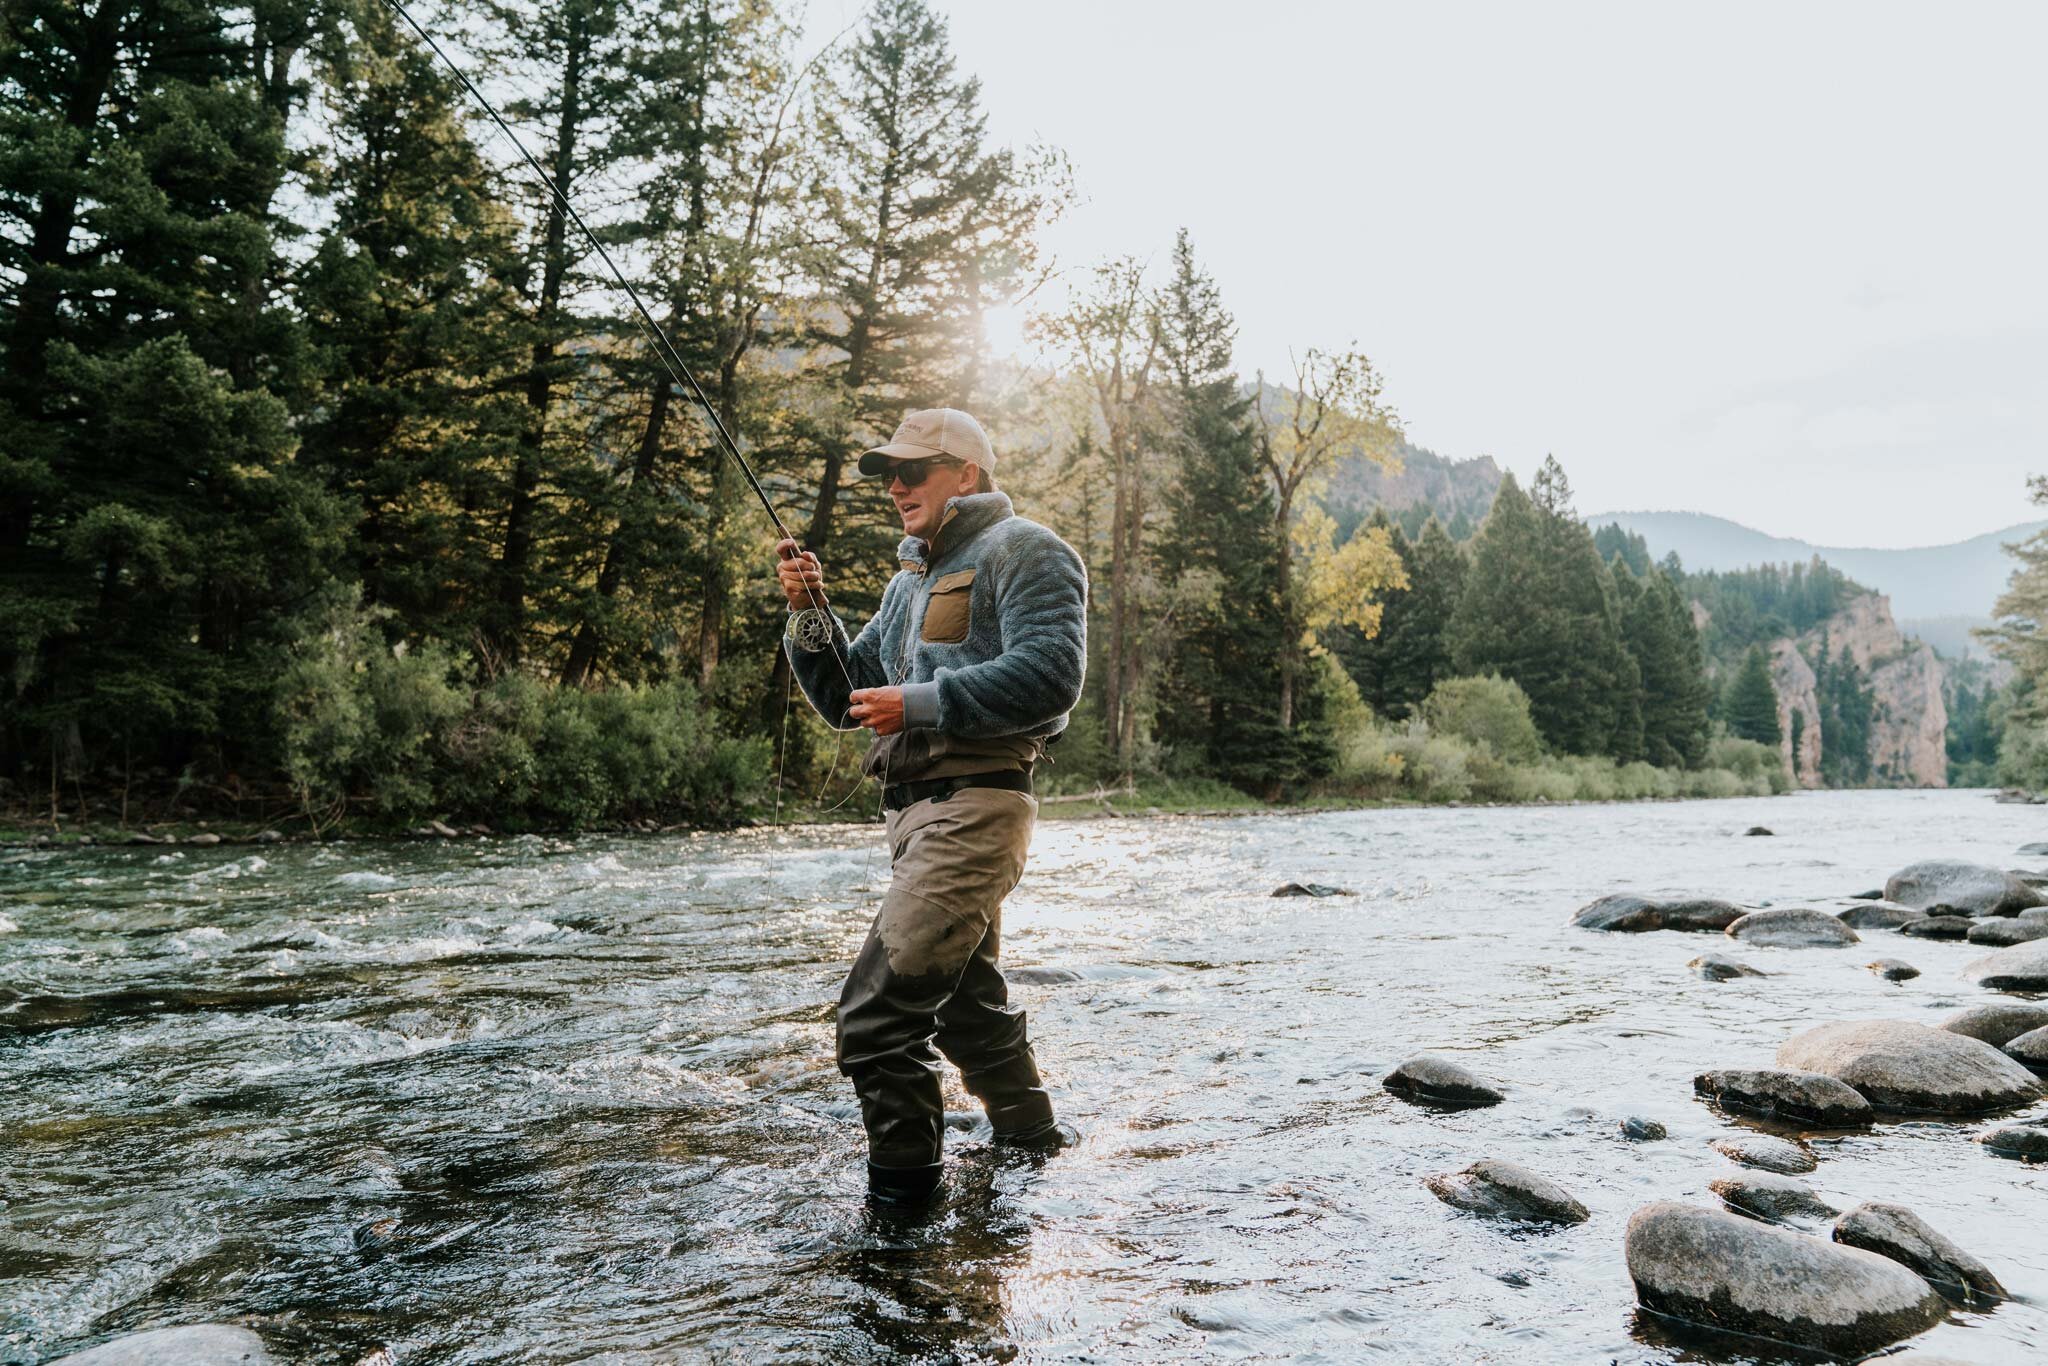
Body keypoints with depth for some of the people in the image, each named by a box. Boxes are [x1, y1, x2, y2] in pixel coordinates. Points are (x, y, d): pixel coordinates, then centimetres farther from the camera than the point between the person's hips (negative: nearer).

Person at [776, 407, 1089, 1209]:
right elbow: (842, 700, 20)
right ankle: (1028, 1130, 40)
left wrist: (921, 704, -20)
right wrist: (808, 613, 4)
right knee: (966, 992, 22)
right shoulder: (910, 582, 22)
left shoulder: (1021, 552, -4)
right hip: (916, 809, 10)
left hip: (974, 804, -10)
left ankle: (902, 1191, -3)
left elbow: (1049, 675, -20)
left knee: (877, 1010, -15)